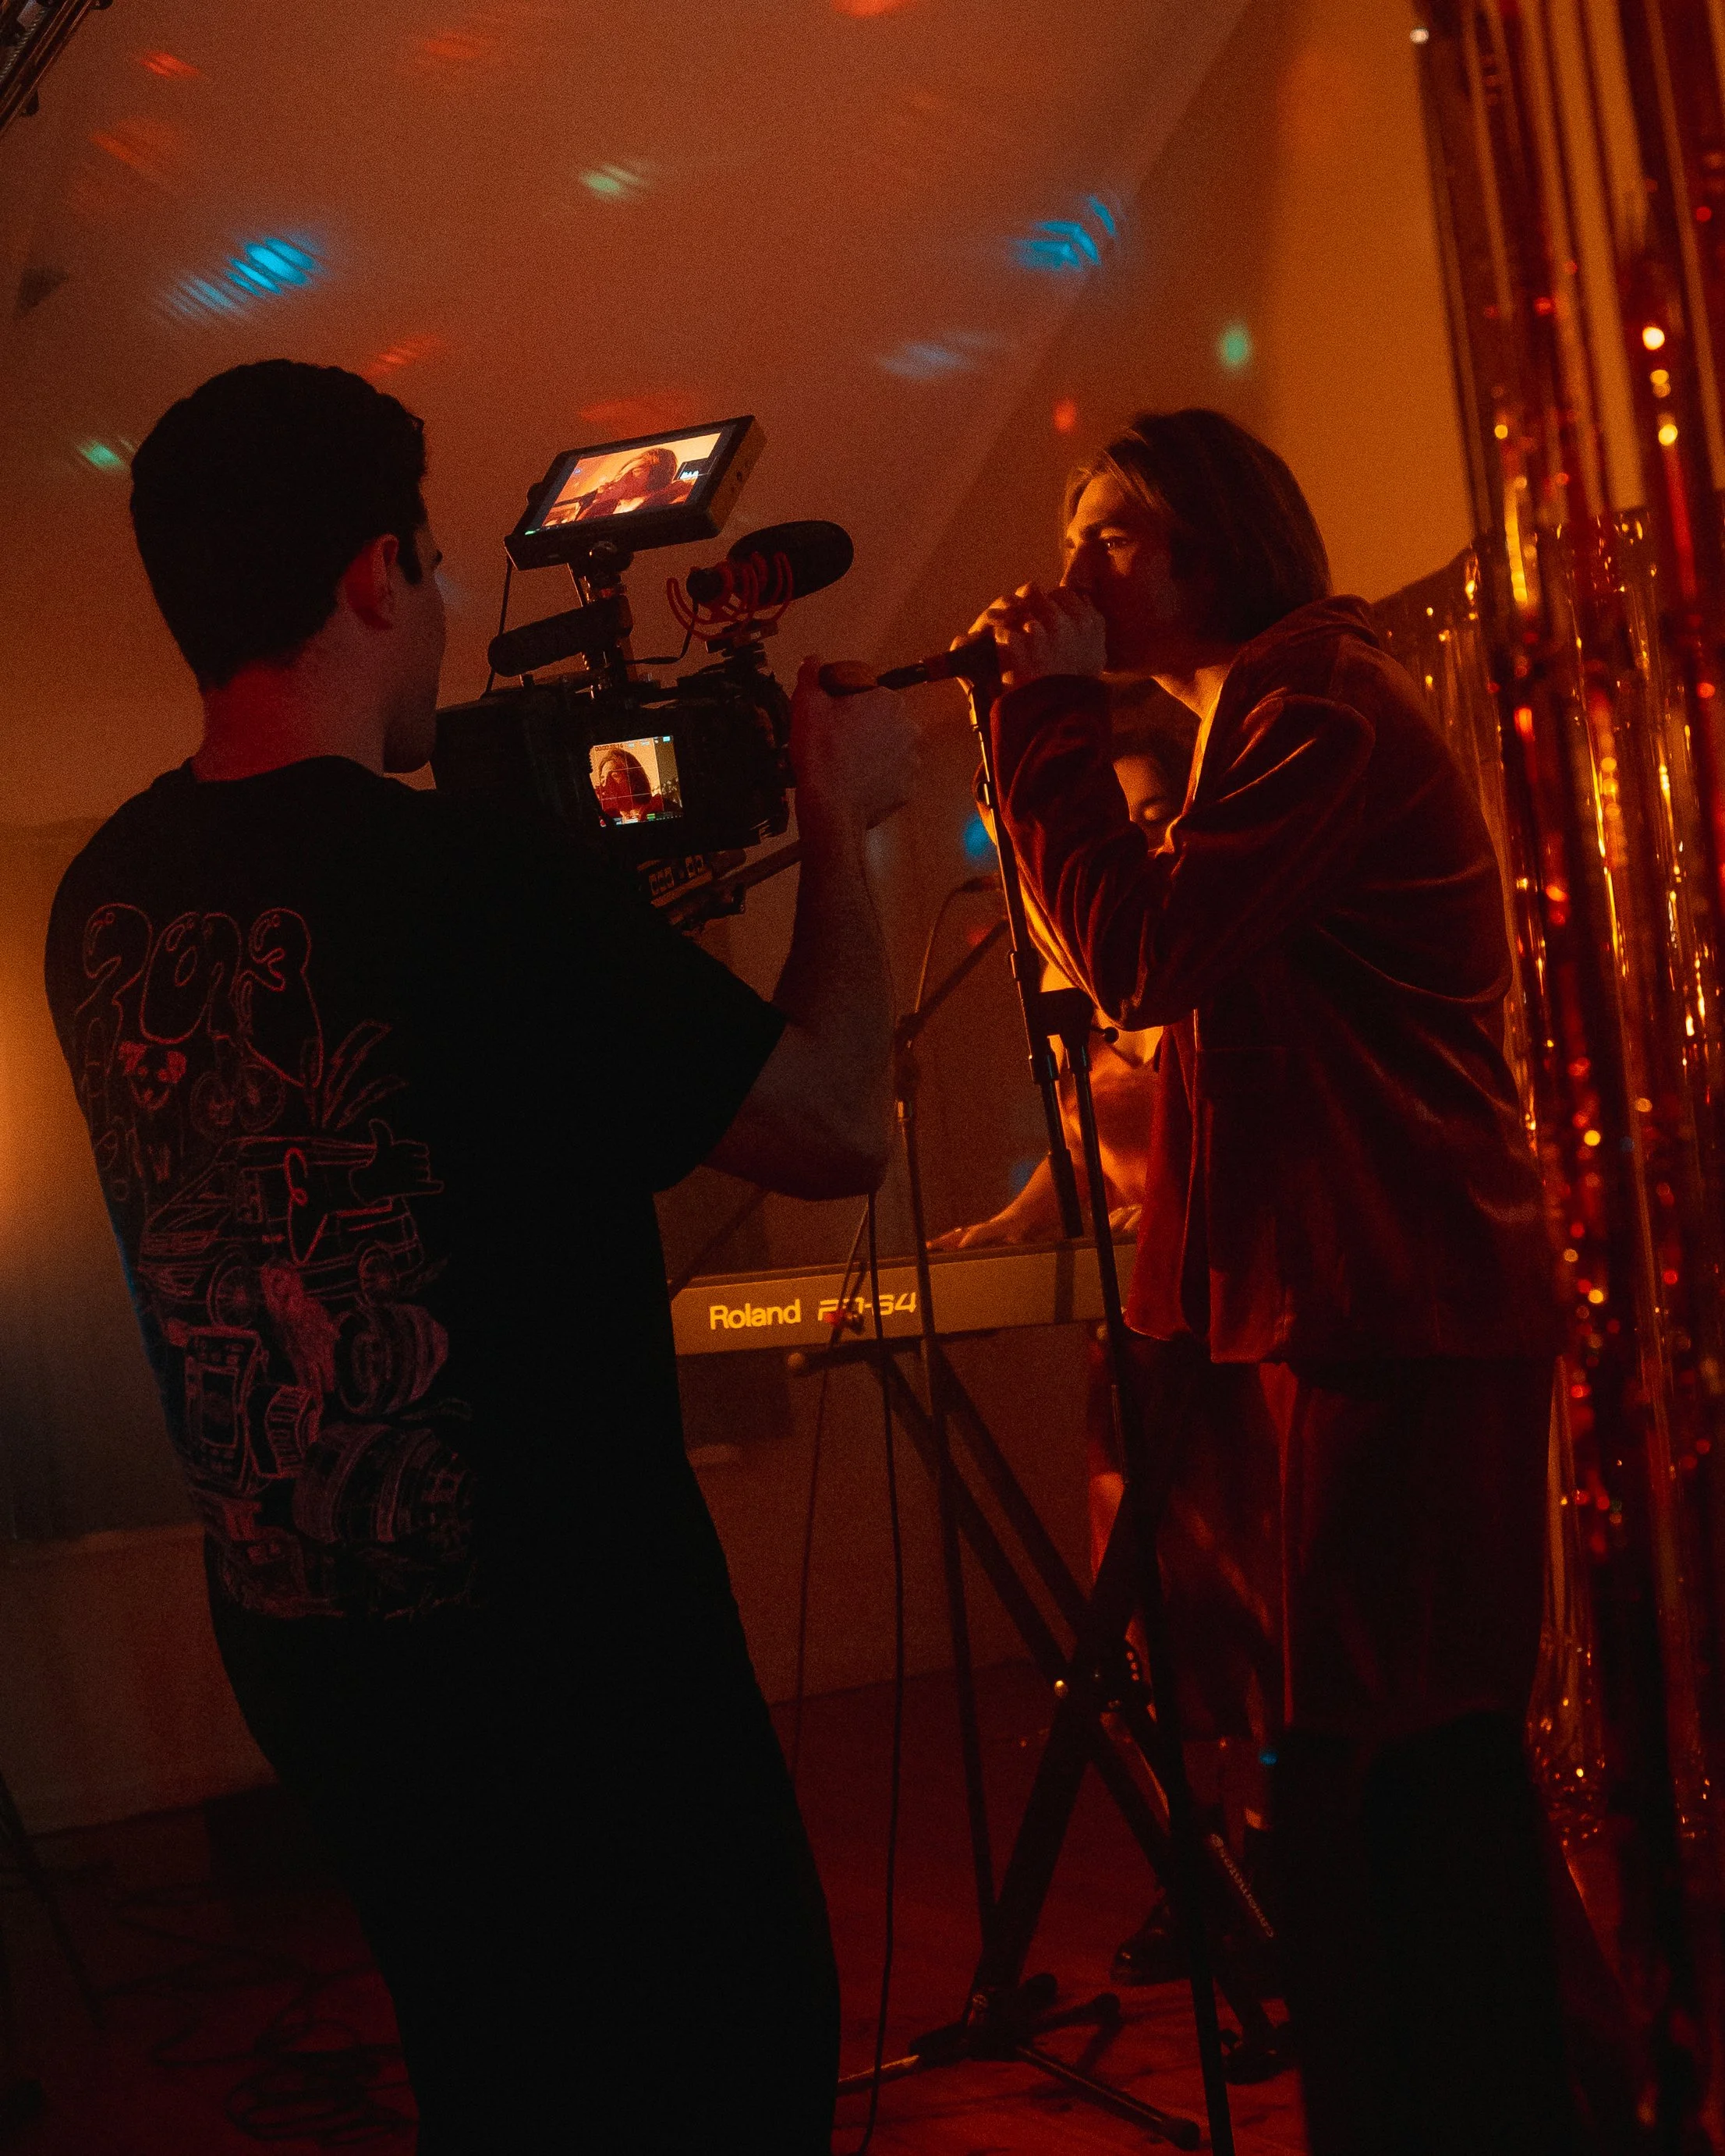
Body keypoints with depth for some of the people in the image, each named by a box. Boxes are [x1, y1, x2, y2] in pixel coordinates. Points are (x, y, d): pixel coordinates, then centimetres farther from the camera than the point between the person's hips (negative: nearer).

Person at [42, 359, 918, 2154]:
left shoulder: (103, 899, -2)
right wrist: (842, 822, 0)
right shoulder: (478, 885, -24)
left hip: (292, 1647, 7)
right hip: (566, 1653, -7)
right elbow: (833, 1123, -15)